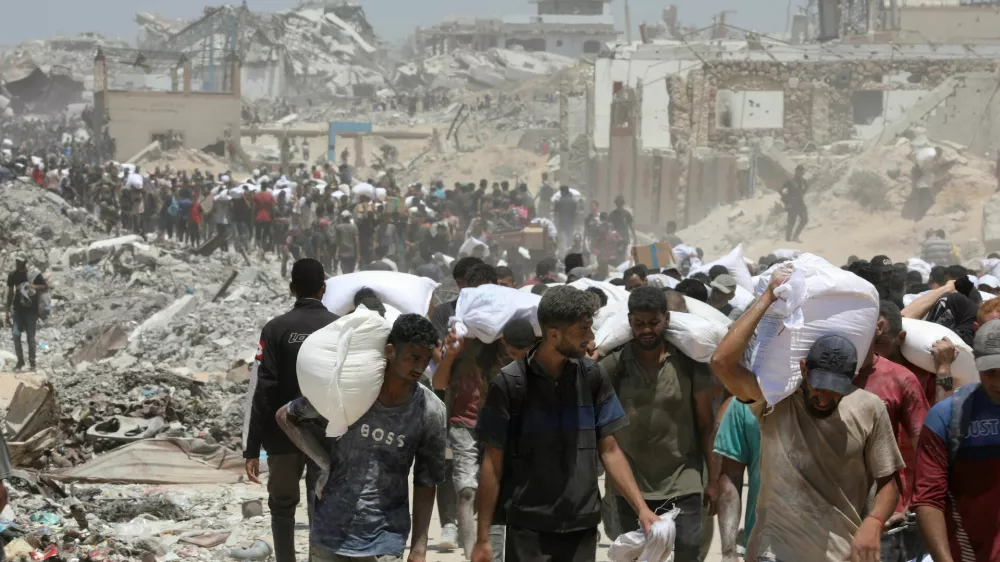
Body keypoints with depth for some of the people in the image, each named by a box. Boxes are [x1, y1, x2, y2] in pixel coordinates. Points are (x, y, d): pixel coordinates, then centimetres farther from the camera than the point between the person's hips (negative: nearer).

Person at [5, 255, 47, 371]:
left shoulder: (34, 274, -10)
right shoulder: (12, 275, 1)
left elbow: (46, 287, -3)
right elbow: (10, 293, 8)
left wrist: (34, 287, -23)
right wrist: (7, 311, 7)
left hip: (31, 310, -3)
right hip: (18, 309, 3)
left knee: (30, 337, 0)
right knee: (16, 335, -5)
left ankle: (32, 362, 11)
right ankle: (20, 361, 9)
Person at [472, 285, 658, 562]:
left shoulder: (592, 377, 2)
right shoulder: (510, 383, -8)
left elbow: (609, 451, 7)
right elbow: (493, 463, -4)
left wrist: (642, 508, -4)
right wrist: (483, 538, -5)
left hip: (582, 527, 3)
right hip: (528, 528, -3)